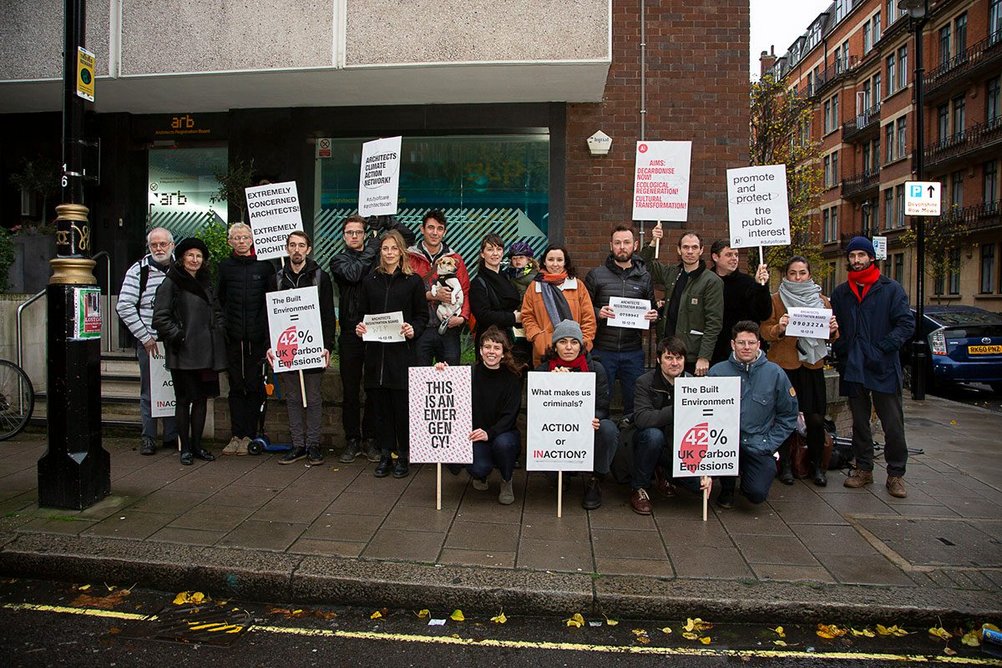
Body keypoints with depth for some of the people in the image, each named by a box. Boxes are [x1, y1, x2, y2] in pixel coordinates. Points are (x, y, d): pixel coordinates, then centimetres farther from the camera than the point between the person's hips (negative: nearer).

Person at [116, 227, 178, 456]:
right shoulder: (138, 271, -1)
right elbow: (124, 307, -4)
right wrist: (145, 336, -8)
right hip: (148, 341, -2)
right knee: (149, 391, 6)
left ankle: (172, 435, 19)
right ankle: (148, 437, 16)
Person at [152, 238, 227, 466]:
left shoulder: (206, 283, 17)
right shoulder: (171, 284, -3)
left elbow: (217, 313, 23)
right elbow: (160, 318, -9)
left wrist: (219, 333, 8)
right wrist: (178, 336, -14)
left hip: (207, 351, 6)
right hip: (184, 353, -6)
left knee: (202, 398, 10)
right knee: (184, 400, 2)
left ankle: (197, 445, 20)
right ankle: (185, 448, 11)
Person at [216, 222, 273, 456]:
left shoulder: (264, 266, 3)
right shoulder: (224, 267, 9)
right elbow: (217, 300, 11)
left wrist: (268, 335, -4)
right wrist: (222, 326, 1)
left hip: (257, 337, -2)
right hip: (233, 337, 2)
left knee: (254, 386, 2)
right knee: (236, 386, 7)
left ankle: (249, 435, 11)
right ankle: (237, 435, 13)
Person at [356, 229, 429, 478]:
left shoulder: (413, 280, 2)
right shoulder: (370, 280, 10)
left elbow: (423, 315, 3)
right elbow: (362, 313, 15)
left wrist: (413, 329, -16)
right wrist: (359, 327, -5)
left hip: (403, 351, -3)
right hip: (376, 351, 3)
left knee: (402, 404, 0)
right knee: (381, 404, 7)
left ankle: (403, 455, 13)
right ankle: (385, 454, 18)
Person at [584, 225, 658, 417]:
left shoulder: (644, 278, 9)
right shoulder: (596, 275, 2)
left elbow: (651, 310, 18)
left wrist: (653, 316, -4)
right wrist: (598, 313, -17)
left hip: (633, 352, 2)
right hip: (602, 350, -2)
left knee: (634, 401, 10)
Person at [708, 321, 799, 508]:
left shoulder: (775, 373, -1)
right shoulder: (717, 372, -3)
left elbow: (788, 415, 6)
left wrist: (768, 445, -2)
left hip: (759, 446, 0)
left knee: (757, 493, -18)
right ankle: (727, 487, -1)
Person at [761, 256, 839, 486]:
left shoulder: (821, 300, 11)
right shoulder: (776, 299, 3)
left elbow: (831, 335, 14)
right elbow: (765, 331, -2)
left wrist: (833, 330, -9)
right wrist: (779, 328, -23)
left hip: (812, 365, 2)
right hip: (784, 365, -2)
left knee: (816, 417, 1)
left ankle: (816, 465, 18)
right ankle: (784, 465, 13)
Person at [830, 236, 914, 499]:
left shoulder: (891, 288, -1)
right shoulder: (841, 292, 11)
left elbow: (907, 324, -6)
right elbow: (834, 327, 14)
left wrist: (881, 348, -15)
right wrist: (840, 353, -1)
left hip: (884, 368, -3)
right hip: (852, 369, 4)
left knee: (893, 424, 0)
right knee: (859, 423, 12)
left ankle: (896, 474, 12)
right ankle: (863, 469, 23)